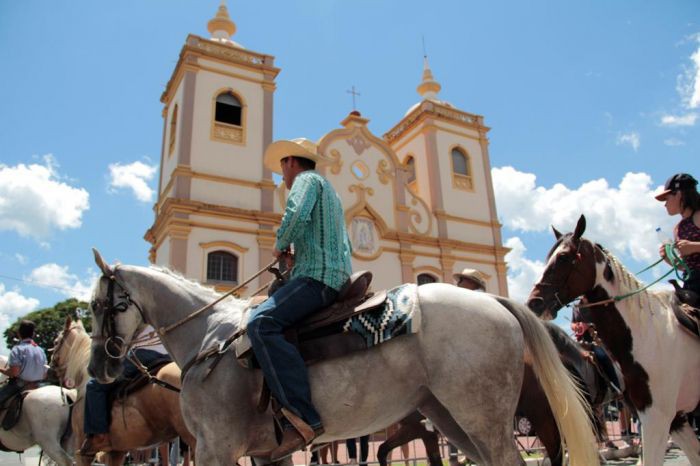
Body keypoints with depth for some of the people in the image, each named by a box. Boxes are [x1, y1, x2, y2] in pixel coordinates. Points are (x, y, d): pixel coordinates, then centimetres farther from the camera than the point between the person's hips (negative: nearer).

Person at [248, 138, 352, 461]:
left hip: (317, 276, -11)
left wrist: (280, 245, -2)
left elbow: (296, 215, -20)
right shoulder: (330, 192, 32)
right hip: (337, 275, 11)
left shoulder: (306, 179, 3)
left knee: (261, 323, -25)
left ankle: (303, 418, -34)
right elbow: (344, 247, 34)